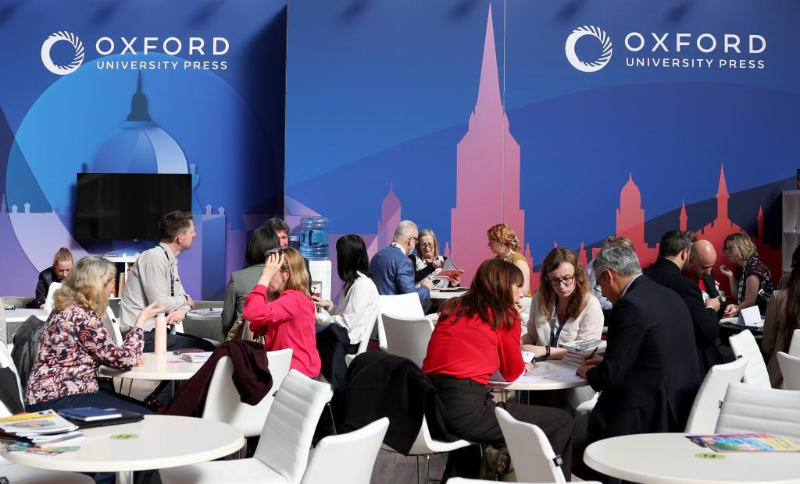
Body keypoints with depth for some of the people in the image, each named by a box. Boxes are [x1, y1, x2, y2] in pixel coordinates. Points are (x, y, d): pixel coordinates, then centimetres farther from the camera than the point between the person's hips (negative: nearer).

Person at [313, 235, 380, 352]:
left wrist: (319, 317, -14)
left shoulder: (362, 284, -16)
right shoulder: (354, 281, 14)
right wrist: (328, 305, 6)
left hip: (348, 342, -9)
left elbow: (348, 322, -20)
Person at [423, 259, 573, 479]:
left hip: (429, 402, 8)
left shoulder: (453, 306, 20)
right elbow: (512, 372, 10)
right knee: (562, 422, 1)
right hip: (465, 408, -8)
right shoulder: (506, 316, 3)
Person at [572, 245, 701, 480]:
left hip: (650, 417, -9)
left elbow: (611, 375, -16)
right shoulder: (669, 296, 9)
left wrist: (588, 373, 4)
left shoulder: (630, 306, -17)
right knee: (585, 412, 22)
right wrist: (606, 361, 22)